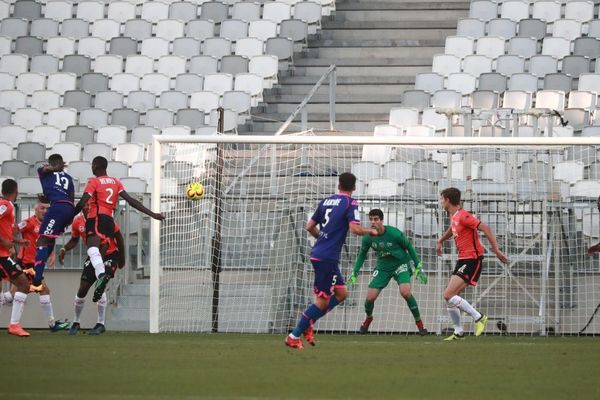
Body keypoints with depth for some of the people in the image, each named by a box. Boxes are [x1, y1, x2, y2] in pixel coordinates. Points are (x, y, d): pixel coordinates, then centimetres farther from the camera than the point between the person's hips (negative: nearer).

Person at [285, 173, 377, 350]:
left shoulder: (326, 201, 13)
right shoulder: (350, 203, -7)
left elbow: (310, 226, 16)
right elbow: (354, 228, -19)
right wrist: (370, 231, 0)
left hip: (318, 254, 8)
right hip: (327, 257, -8)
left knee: (341, 293, 15)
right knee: (322, 300, -3)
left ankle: (307, 323, 10)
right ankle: (294, 336, -3)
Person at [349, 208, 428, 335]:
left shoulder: (394, 233, -24)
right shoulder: (368, 237, -14)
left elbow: (409, 247, -8)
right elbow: (362, 254, 6)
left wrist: (418, 267, -6)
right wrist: (354, 273, 3)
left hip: (400, 265, -3)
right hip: (383, 267, 3)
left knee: (405, 292, -27)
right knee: (370, 297, -6)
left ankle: (419, 323, -9)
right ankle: (368, 318, 31)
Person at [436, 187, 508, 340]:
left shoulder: (463, 216, -17)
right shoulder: (453, 216, 13)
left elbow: (485, 228, -23)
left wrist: (496, 250, -27)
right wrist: (440, 241, 48)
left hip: (472, 259, -10)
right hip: (463, 259, 10)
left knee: (448, 295, -17)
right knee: (449, 296, 8)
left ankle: (479, 317, -10)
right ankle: (458, 333, 15)